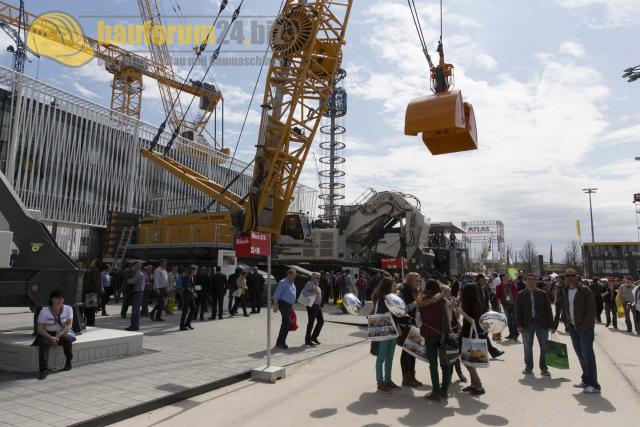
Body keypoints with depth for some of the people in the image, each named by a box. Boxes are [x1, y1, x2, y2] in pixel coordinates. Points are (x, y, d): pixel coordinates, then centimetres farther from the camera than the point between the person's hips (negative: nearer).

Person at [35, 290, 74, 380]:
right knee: (44, 343, -33)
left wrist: (57, 336, -22)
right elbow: (39, 329, -11)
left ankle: (68, 362, -9)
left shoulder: (68, 309, -4)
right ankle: (44, 369, -35)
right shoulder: (44, 311, -10)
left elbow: (69, 325, -9)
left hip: (62, 334, 1)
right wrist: (51, 337, -27)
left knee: (67, 340, -30)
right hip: (47, 334, -1)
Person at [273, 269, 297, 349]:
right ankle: (281, 342, -7)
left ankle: (279, 342, 20)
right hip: (283, 304, -9)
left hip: (289, 305, 9)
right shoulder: (283, 283, -12)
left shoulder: (292, 283, 15)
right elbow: (276, 294, -15)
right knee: (287, 322, -15)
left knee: (285, 323, 10)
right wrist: (275, 305, -20)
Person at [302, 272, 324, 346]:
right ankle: (307, 340, 7)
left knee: (321, 321, 10)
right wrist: (314, 293, -29)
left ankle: (314, 337, 22)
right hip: (312, 306, -9)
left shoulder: (317, 285, 17)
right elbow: (304, 292, -24)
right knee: (311, 322, -4)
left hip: (318, 305, 9)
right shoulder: (309, 284, -11)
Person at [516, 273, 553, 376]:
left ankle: (543, 368, 15)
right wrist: (519, 325, -4)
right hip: (527, 324, 0)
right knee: (527, 347, 7)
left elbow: (548, 310, 5)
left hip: (541, 324, 0)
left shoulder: (542, 294, 5)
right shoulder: (521, 294, 6)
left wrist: (550, 324, -1)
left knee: (544, 347, 3)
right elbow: (518, 311, 4)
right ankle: (529, 367, 20)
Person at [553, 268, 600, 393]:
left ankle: (594, 385, 1)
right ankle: (586, 380, 25)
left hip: (585, 327, -6)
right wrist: (555, 325, 9)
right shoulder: (565, 292, 8)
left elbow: (591, 309, -14)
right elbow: (562, 309, 12)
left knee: (588, 355, -5)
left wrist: (585, 325, -17)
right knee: (580, 355, 13)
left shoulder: (585, 290, -11)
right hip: (572, 327, 6)